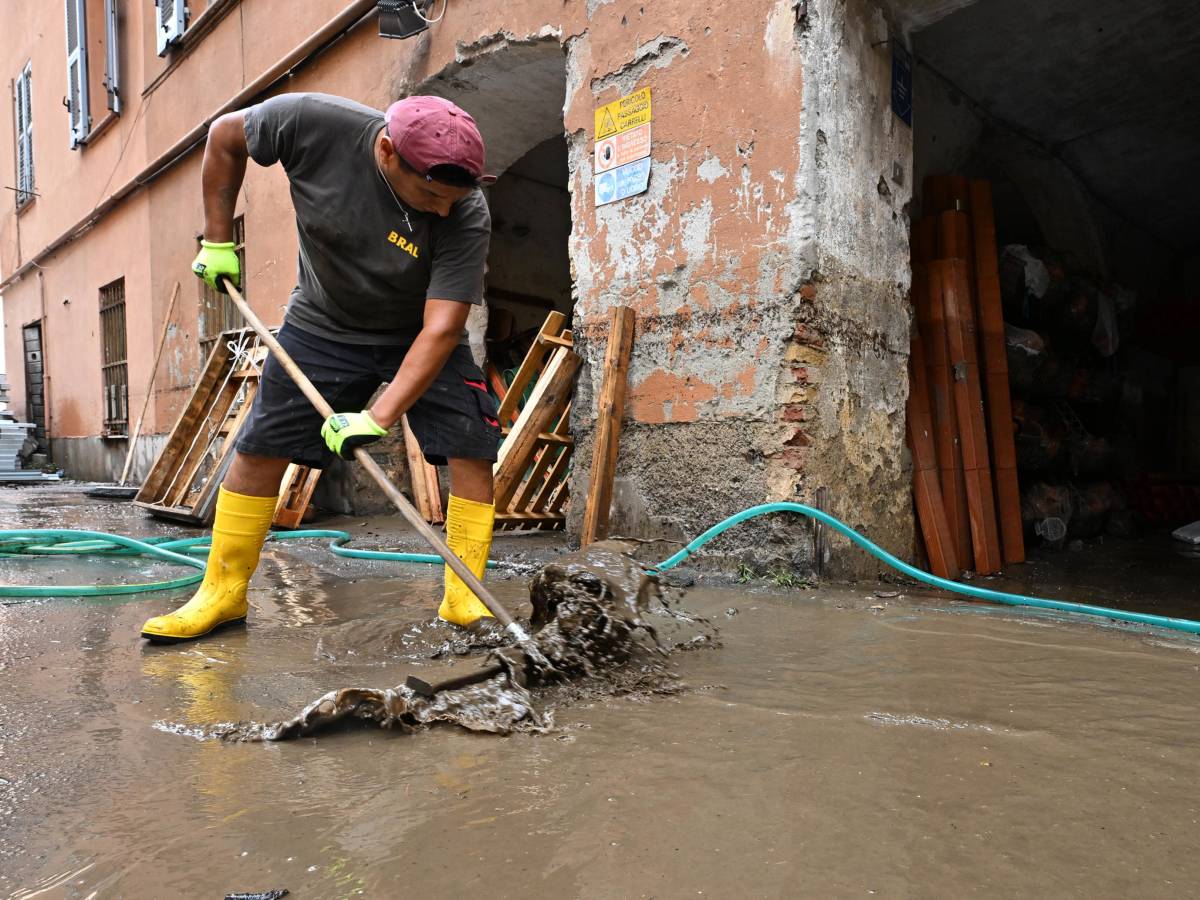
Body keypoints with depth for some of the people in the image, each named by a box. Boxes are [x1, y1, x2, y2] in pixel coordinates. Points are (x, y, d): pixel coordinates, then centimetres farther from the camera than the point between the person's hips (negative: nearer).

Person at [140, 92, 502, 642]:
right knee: (259, 448, -1)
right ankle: (223, 592, 14)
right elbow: (225, 137, -5)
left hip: (418, 336, -1)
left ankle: (465, 598, -4)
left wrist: (378, 418, -40)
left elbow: (441, 328, -33)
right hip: (323, 325, 1)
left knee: (472, 450, -15)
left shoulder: (467, 218, -30)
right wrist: (217, 241, -5)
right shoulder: (313, 123, -25)